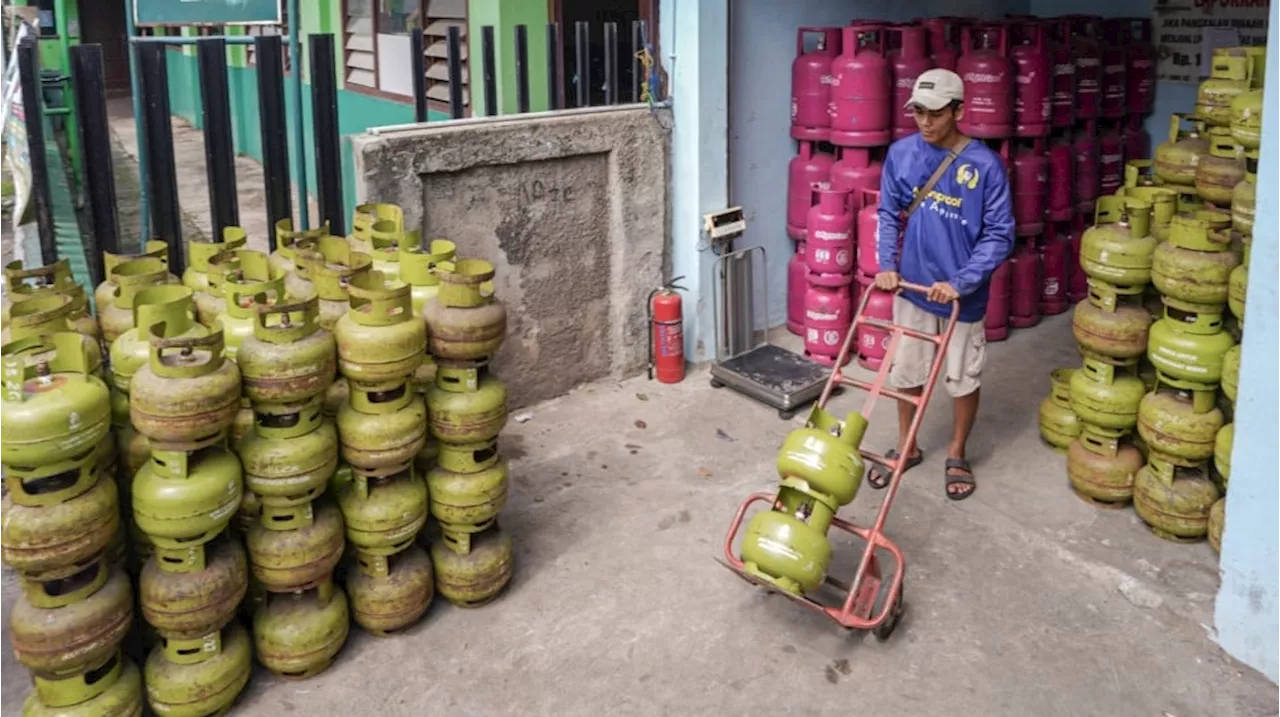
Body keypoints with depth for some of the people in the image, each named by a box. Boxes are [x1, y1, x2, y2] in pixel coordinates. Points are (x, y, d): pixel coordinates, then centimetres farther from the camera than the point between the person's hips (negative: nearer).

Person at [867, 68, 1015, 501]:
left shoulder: (984, 165, -16)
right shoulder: (901, 154, -5)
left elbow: (999, 235, -14)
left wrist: (959, 283, -22)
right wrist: (887, 265, -8)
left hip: (963, 294, -3)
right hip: (912, 287, 3)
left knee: (963, 379, 12)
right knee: (907, 373, 14)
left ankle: (957, 455, 32)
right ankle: (906, 448, 34)